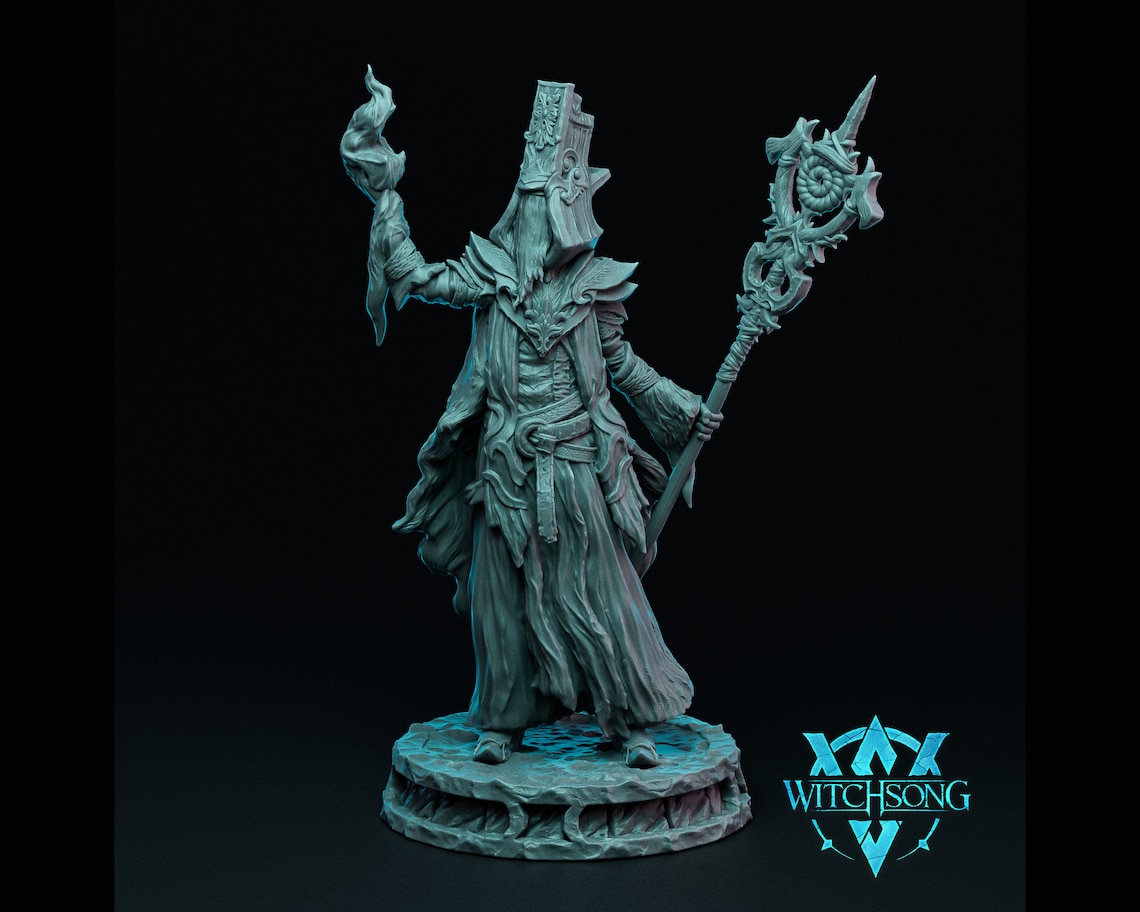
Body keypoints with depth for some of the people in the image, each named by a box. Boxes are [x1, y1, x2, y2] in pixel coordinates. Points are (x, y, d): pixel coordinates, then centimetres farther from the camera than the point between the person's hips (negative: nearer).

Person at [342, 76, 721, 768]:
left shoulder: (594, 281, 2)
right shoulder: (492, 269, 1)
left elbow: (620, 361, 15)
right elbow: (414, 278, -4)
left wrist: (685, 408, 18)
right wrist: (386, 193, -5)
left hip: (576, 466, 0)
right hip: (506, 468, 0)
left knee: (598, 593, 3)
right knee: (503, 594, 8)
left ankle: (633, 721, 17)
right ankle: (504, 721, 25)